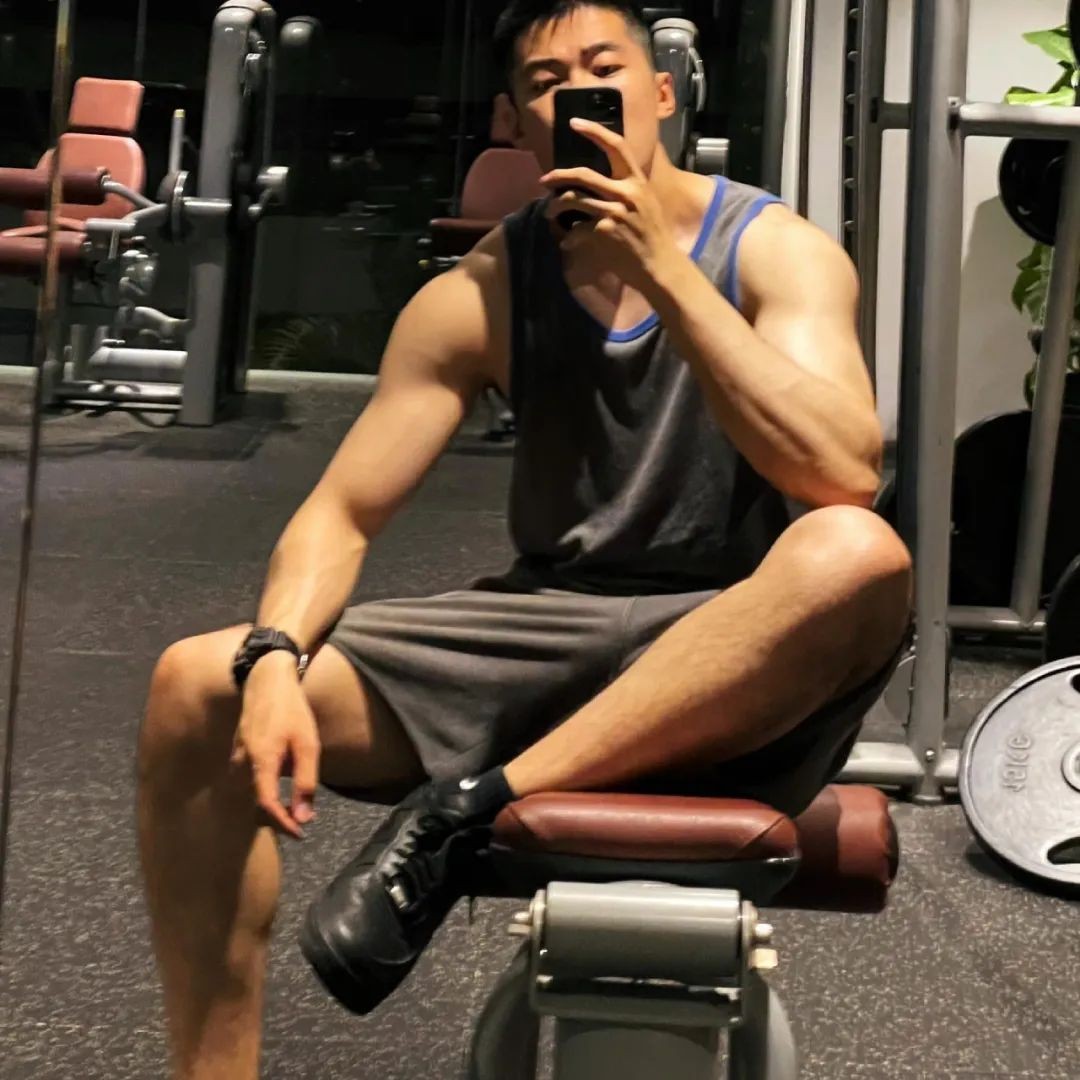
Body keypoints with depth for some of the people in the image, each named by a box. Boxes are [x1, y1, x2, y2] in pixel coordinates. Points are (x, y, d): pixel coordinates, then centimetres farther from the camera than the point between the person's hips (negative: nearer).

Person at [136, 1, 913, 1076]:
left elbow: (844, 479, -25)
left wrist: (660, 267, -25)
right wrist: (273, 662, -22)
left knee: (857, 554, -37)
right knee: (196, 689, -13)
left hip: (740, 666, -2)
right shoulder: (481, 293, 0)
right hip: (545, 634, 3)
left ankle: (471, 807, -30)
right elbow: (340, 513, -2)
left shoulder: (776, 250, -7)